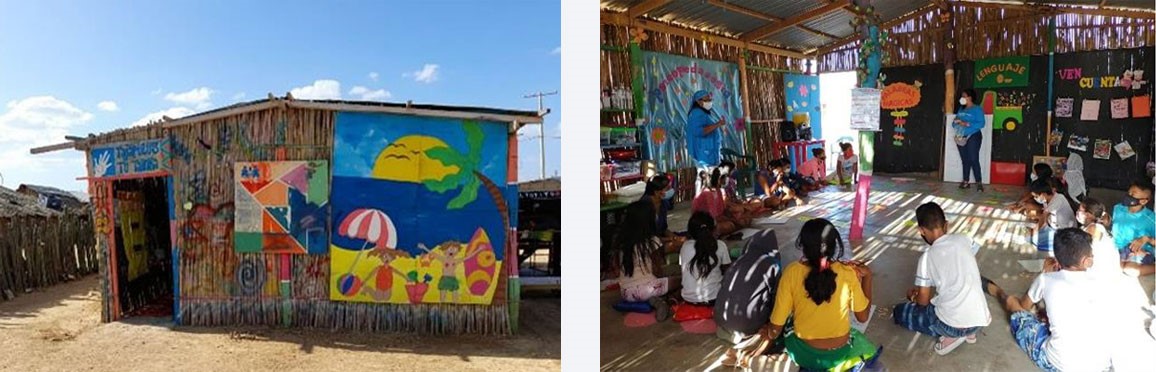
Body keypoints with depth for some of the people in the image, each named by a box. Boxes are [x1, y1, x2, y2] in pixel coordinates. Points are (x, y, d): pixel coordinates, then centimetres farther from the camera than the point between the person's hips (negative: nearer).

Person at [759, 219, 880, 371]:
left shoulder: (792, 273, -20)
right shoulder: (848, 273, -18)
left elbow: (775, 328, -15)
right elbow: (863, 316, -2)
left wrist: (768, 332, 7)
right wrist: (867, 276, 3)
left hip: (804, 354, -1)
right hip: (840, 354, 2)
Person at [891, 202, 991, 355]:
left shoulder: (927, 257, -9)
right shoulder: (964, 240, 4)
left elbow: (923, 301, -2)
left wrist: (913, 296, 23)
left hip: (952, 325, -6)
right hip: (981, 320, 6)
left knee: (899, 311, 17)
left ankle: (951, 333, 2)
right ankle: (968, 331, 14)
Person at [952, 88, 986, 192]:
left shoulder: (977, 109, -5)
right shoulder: (961, 109, 14)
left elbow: (981, 123, -15)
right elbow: (954, 123, 15)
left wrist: (967, 124, -24)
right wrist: (956, 122, -9)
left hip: (973, 137, -6)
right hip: (961, 137, 6)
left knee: (974, 160, -11)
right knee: (965, 160, 8)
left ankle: (979, 183, -10)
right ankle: (966, 181, 13)